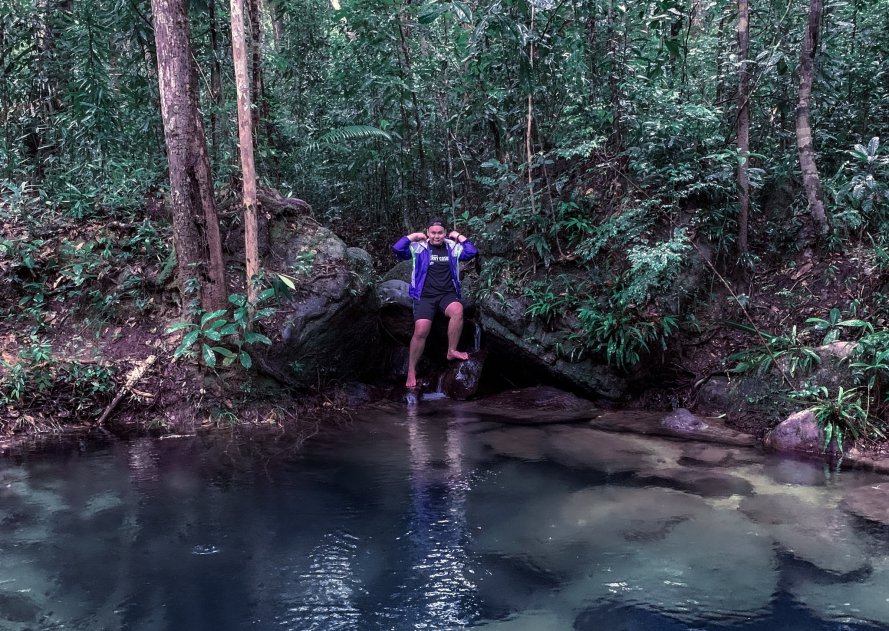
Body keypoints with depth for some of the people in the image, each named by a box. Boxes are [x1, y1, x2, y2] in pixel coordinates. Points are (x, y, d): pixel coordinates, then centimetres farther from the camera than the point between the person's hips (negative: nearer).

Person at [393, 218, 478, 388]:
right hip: (425, 296, -2)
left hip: (447, 294, 2)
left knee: (458, 310, -34)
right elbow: (397, 249, -9)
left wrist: (458, 236, 5)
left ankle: (452, 351, -18)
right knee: (420, 331, -21)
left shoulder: (452, 247, 11)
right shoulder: (419, 248, 4)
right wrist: (414, 236, -1)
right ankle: (411, 370, -5)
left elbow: (472, 252, -1)